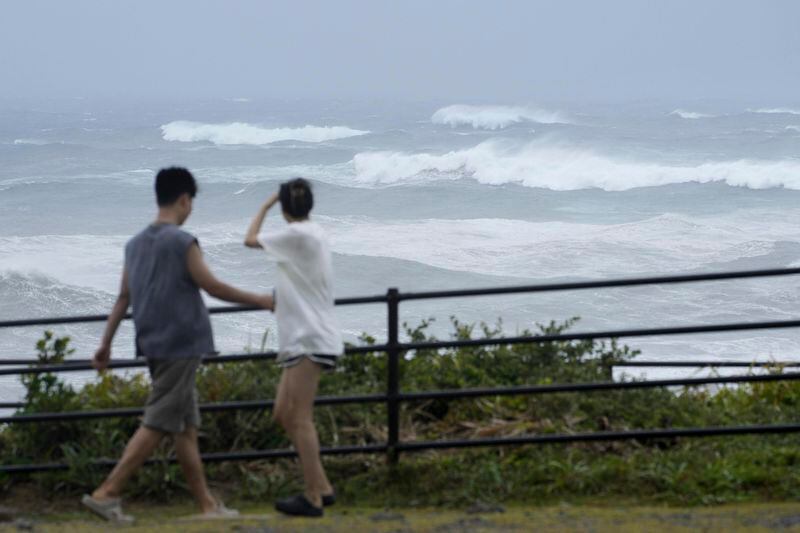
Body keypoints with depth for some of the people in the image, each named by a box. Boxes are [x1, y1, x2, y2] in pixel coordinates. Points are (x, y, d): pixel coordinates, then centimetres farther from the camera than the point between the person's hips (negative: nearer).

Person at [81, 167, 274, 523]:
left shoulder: (135, 244, 11)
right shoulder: (182, 242, -12)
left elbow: (123, 297, 13)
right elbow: (213, 288, -9)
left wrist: (106, 344, 16)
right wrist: (260, 301, 2)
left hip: (154, 346, 8)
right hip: (180, 346, -8)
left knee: (187, 426, 11)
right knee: (157, 425, -7)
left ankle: (207, 505, 13)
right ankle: (106, 493, -13)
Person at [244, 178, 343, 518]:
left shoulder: (298, 234, -13)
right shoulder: (314, 234, 16)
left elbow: (250, 240, -6)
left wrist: (265, 206, 5)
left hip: (310, 340, -10)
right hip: (302, 339, 10)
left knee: (300, 417, -10)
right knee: (283, 414, 10)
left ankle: (314, 498, -10)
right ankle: (321, 487, 12)